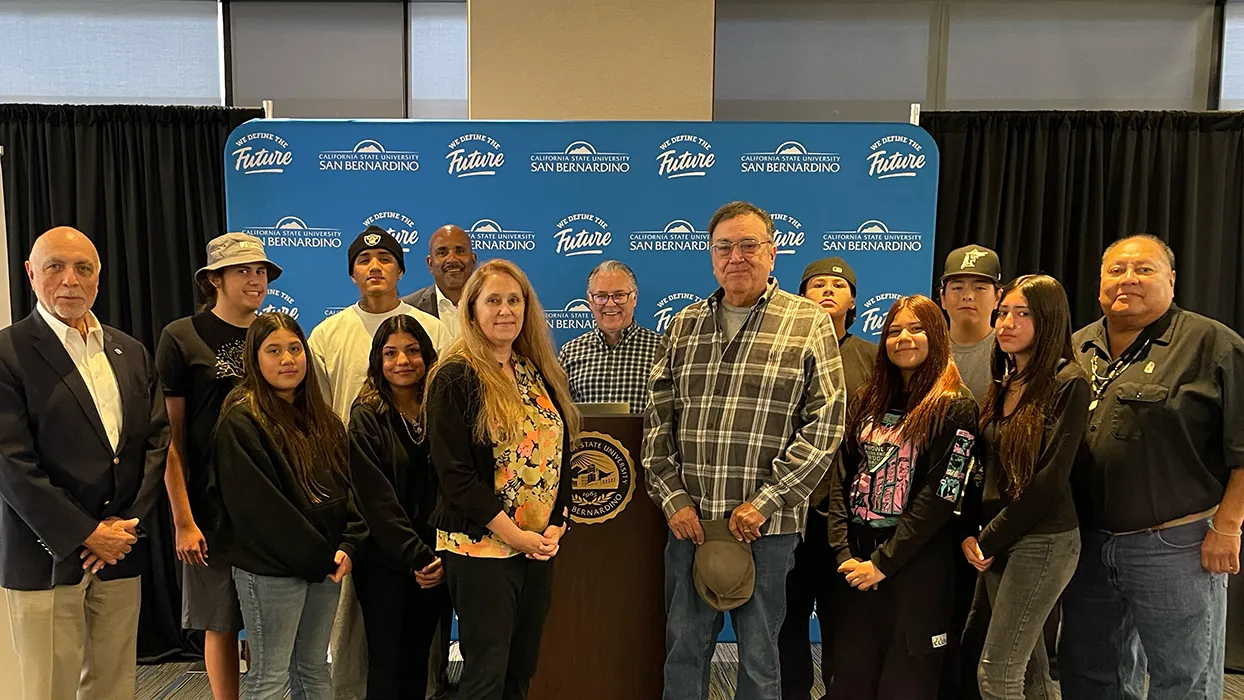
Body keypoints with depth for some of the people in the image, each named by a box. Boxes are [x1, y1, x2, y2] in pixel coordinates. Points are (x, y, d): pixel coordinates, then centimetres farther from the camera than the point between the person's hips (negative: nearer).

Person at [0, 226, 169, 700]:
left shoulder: (131, 353, 10)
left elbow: (156, 440, 8)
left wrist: (129, 524, -4)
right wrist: (86, 535, -13)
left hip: (119, 552, 5)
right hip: (48, 556, -4)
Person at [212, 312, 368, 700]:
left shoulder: (321, 418, 11)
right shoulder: (241, 421, -11)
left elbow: (348, 485, 8)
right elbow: (258, 505, -16)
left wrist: (348, 545, -8)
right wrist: (317, 558, -14)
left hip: (326, 564, 6)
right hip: (271, 569, -6)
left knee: (314, 669, 15)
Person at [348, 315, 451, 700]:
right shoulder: (366, 417, -5)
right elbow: (376, 498, -11)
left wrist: (441, 556, -9)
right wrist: (415, 557, -15)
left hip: (434, 562, 3)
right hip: (385, 560, -2)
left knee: (418, 660, 12)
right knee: (386, 662, 4)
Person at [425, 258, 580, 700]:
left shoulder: (542, 374, 10)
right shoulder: (455, 378, -9)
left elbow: (560, 453, 11)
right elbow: (455, 472, -14)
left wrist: (555, 526, -1)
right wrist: (514, 534, -16)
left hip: (540, 545, 6)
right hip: (481, 546, -6)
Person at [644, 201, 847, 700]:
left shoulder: (809, 323, -2)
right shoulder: (685, 325, 9)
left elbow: (826, 424, -8)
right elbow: (657, 417, 8)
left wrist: (764, 503, -12)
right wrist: (673, 498, -3)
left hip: (767, 526, -3)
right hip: (689, 521, 3)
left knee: (759, 658, 12)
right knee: (684, 649, 14)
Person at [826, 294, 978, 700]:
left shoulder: (955, 408, -6)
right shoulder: (868, 401, 10)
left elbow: (941, 495, -13)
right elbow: (842, 476, 6)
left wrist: (883, 562, -14)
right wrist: (843, 551, -5)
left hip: (916, 563, -5)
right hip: (857, 558, 5)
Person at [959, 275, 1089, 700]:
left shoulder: (1069, 383, -11)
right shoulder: (1004, 383, 12)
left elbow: (1051, 477, -16)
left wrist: (990, 539, -11)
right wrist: (971, 533, 2)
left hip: (1043, 540, -7)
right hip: (996, 540, 7)